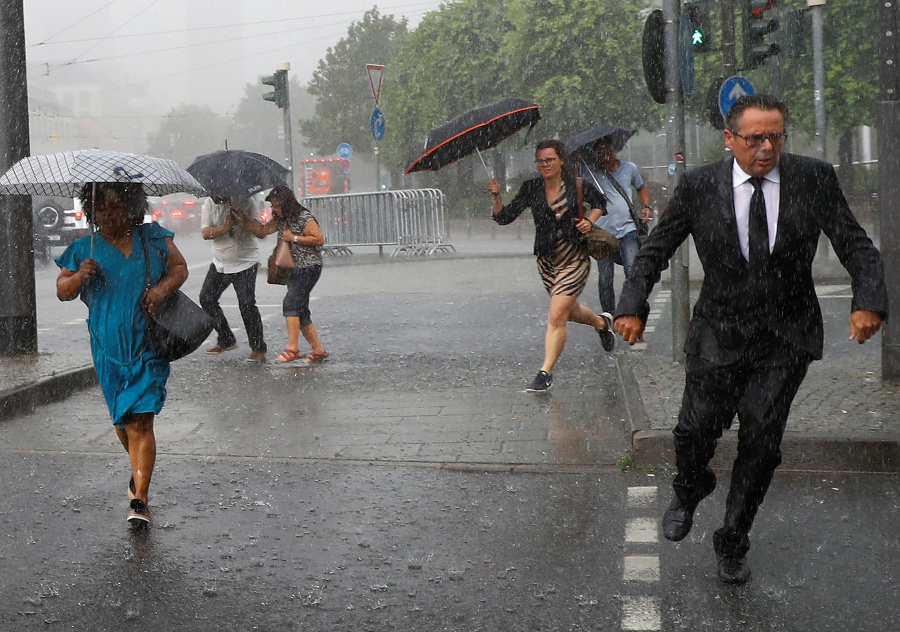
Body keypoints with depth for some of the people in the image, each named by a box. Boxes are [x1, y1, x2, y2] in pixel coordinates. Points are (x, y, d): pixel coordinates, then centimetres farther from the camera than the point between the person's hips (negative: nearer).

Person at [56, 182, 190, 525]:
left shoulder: (153, 238, 5)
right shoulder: (84, 249, 6)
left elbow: (180, 267, 12)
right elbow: (62, 291, 7)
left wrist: (163, 288, -9)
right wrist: (79, 277, -15)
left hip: (148, 345, -2)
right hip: (108, 347, 2)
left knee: (140, 419, -10)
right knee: (123, 420, 11)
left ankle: (139, 499, -11)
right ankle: (139, 470, 40)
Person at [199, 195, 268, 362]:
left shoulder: (244, 202, -14)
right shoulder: (209, 203, -1)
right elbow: (205, 233, -7)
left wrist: (245, 222, -36)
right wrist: (224, 227, -23)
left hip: (244, 263, -6)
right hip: (219, 263, 6)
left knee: (246, 304, -14)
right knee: (206, 299, 7)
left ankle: (258, 349, -4)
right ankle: (226, 340, 23)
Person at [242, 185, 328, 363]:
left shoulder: (304, 218, -12)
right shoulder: (280, 219, 13)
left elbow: (319, 240, -16)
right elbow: (262, 230, 16)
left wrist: (294, 238, -16)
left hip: (309, 267, -9)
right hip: (294, 268, 9)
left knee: (291, 302, -21)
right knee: (300, 310, 6)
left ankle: (292, 348, -22)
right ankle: (318, 349, 12)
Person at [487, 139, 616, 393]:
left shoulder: (577, 186, -6)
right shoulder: (531, 189, -1)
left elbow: (600, 201, 13)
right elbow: (504, 217, -5)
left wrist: (590, 221, -5)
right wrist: (497, 197, -22)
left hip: (574, 260, -4)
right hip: (546, 261, 4)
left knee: (556, 317, -14)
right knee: (570, 311, 21)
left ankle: (545, 373, -6)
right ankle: (602, 322, 54)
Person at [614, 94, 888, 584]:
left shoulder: (815, 179, -4)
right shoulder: (698, 186, -5)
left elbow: (856, 246, -2)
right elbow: (654, 250, 2)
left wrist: (868, 301, -19)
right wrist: (633, 306, -10)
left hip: (786, 340, 0)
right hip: (719, 333, 0)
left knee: (762, 440, 2)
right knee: (695, 429, 1)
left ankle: (732, 543, 24)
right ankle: (689, 492, 39)